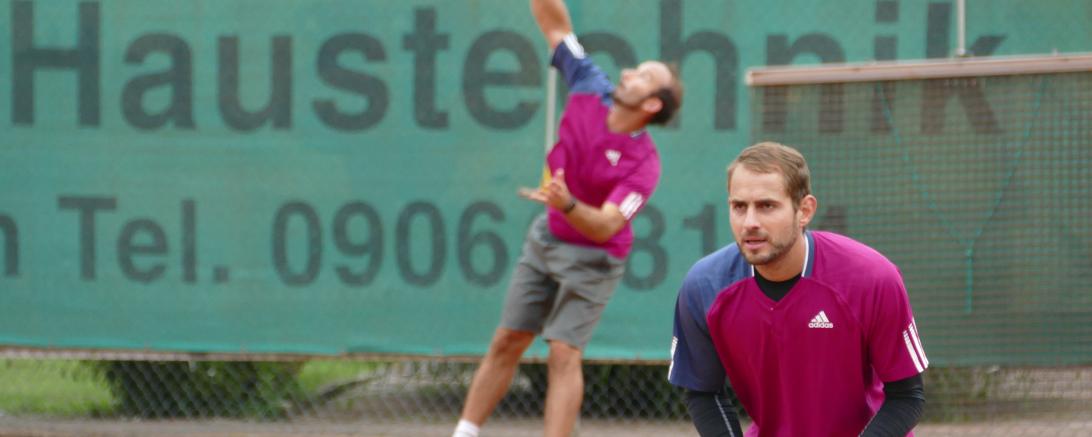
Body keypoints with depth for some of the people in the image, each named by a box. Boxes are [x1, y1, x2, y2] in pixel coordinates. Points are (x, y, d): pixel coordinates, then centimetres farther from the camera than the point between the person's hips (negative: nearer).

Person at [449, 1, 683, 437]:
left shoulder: (644, 165, -26)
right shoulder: (591, 91, -11)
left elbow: (605, 226, -34)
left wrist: (567, 204, -52)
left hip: (591, 258, -6)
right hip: (545, 238, 6)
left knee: (563, 354, -14)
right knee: (506, 342, 8)